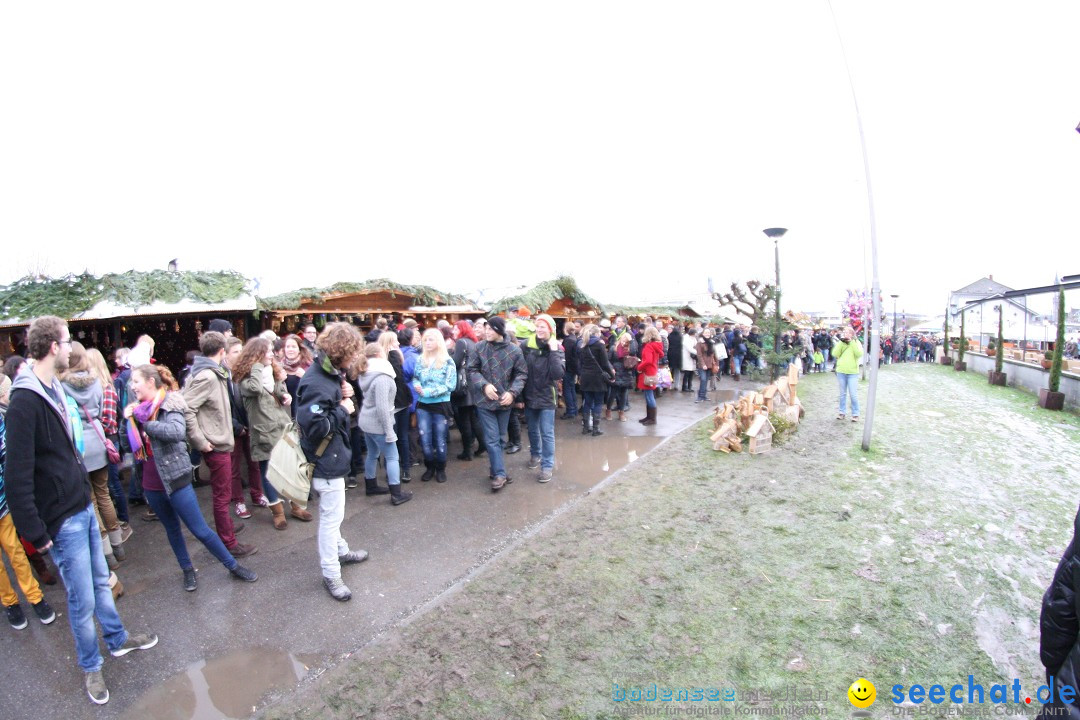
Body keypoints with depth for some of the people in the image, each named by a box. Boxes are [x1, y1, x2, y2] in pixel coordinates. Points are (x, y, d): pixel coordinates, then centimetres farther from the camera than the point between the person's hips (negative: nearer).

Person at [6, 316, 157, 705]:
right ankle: (91, 667, 28)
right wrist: (35, 532, -17)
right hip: (62, 519, -8)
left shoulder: (54, 389, 6)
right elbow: (17, 476, -21)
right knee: (82, 601, 8)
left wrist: (84, 494, 17)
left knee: (100, 580, 23)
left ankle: (118, 639, 40)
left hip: (83, 507, 8)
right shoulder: (24, 401, -21)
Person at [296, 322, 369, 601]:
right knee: (331, 516, 4)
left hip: (330, 457, 10)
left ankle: (341, 551, 46)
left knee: (331, 513, 26)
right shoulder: (317, 383, -28)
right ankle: (331, 575, 19)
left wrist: (343, 397, 1)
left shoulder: (329, 373, 4)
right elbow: (313, 425, -32)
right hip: (326, 462, -10)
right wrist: (343, 410, -23)